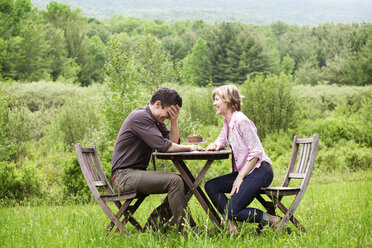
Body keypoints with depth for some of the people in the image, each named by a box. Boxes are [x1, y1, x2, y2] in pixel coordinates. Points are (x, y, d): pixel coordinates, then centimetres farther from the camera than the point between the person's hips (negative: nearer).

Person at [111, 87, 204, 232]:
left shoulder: (156, 120, 17)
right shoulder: (140, 117, -15)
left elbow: (173, 142, 10)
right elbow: (163, 146, -22)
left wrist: (174, 121, -3)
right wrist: (189, 148, -12)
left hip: (136, 173, 10)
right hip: (124, 175, -10)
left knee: (183, 183, 4)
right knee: (174, 181, -23)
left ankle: (151, 225, 2)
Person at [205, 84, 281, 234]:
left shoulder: (241, 121, -16)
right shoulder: (227, 121, 13)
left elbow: (256, 152, -19)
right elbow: (222, 141, 30)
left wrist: (240, 177, -17)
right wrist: (216, 145, 3)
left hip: (260, 171, -10)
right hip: (243, 171, 10)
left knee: (232, 210, -18)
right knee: (211, 187, -1)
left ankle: (273, 221, -7)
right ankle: (231, 223, -7)